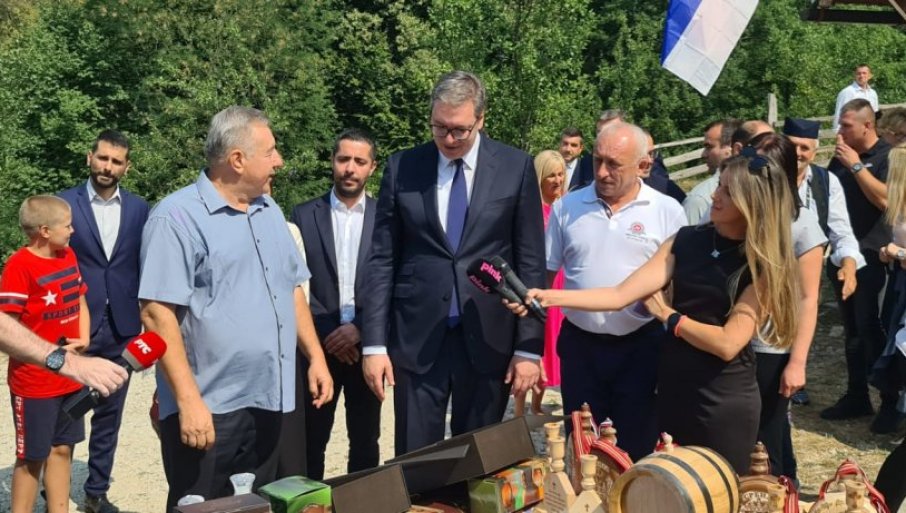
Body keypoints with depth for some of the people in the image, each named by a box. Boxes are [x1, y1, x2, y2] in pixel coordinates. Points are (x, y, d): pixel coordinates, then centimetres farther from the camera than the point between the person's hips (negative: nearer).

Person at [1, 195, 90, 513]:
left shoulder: (68, 256, 7)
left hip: (69, 376, 7)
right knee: (31, 457, 5)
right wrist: (51, 354, -19)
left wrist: (83, 340, -1)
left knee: (62, 449, 15)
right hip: (34, 381, -7)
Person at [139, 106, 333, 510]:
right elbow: (157, 314, -18)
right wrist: (189, 401, -22)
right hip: (208, 410, -7)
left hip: (267, 402, 7)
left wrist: (315, 357, 11)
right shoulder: (177, 217, -13)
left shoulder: (269, 211, 12)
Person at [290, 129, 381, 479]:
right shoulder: (304, 215, 3)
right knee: (310, 442, 6)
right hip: (318, 346, 0)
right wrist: (326, 333, -11)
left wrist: (360, 329, -12)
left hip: (366, 347, 1)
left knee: (365, 442, 10)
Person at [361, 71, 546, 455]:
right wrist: (374, 344, -1)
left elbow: (531, 264, 1)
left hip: (488, 340, 0)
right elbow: (382, 261, 4)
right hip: (417, 339, 1)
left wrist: (529, 348, -3)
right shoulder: (401, 168, 3)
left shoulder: (516, 168, 0)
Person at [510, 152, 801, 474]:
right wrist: (549, 297, -16)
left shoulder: (764, 264, -11)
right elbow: (621, 295, -8)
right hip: (672, 389, 4)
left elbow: (727, 342, -19)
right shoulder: (686, 241, 0)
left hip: (724, 401, -4)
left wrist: (667, 315, -8)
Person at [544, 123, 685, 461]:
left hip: (641, 346, -2)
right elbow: (544, 272, 7)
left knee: (637, 452, 8)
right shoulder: (566, 208, 2)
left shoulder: (667, 212, -4)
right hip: (580, 344, 2)